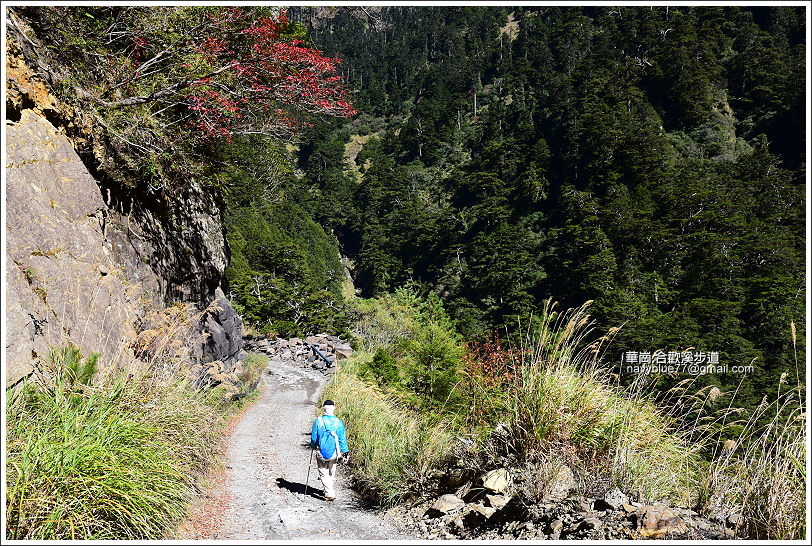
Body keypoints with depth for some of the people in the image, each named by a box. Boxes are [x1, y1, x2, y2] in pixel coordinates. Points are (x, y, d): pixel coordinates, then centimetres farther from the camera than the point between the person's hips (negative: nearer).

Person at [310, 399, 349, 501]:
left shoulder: (318, 421, -11)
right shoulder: (339, 422, -8)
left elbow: (314, 438, -3)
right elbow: (342, 439, -3)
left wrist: (313, 446, 18)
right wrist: (345, 452, 7)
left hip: (322, 453, -2)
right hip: (334, 453, 2)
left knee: (324, 474, 8)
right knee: (332, 474, 20)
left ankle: (329, 494, -2)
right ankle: (331, 492, 31)